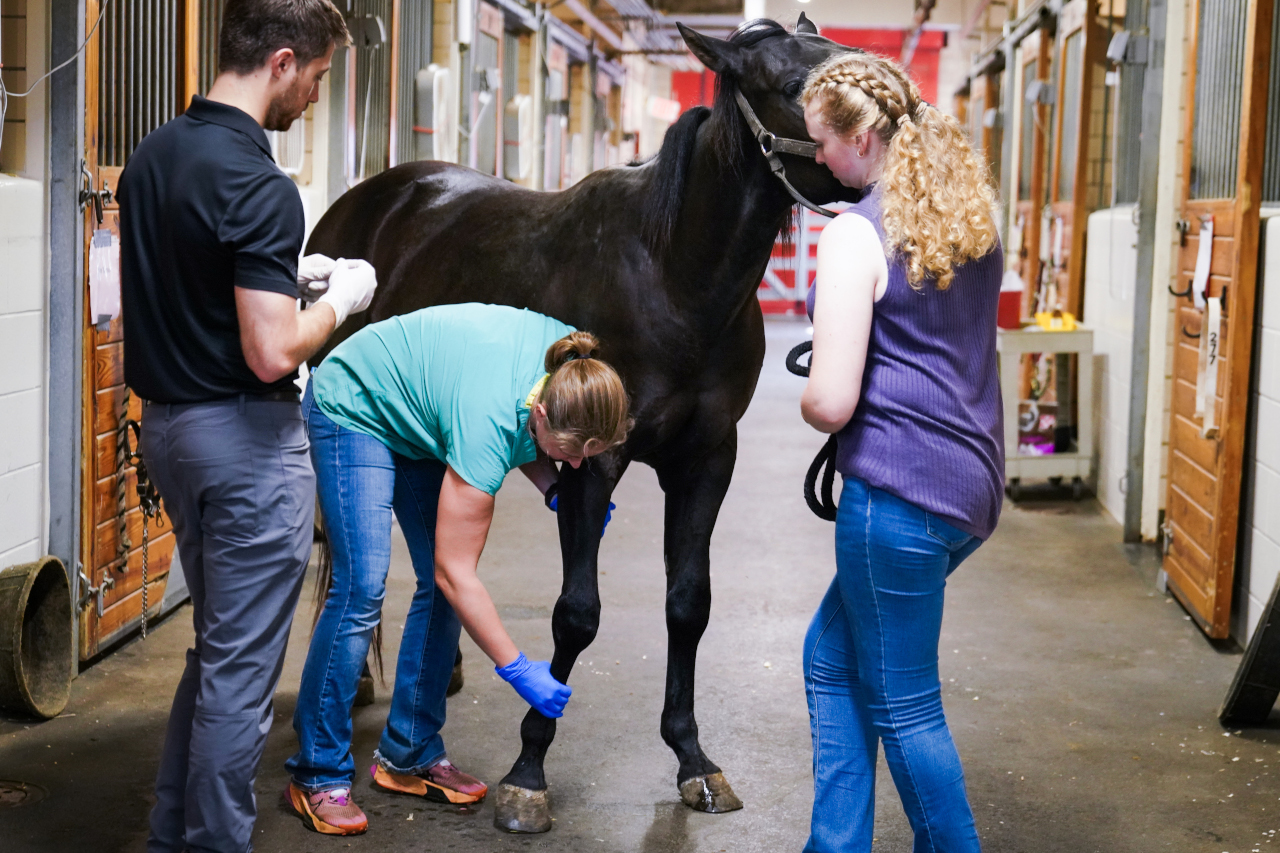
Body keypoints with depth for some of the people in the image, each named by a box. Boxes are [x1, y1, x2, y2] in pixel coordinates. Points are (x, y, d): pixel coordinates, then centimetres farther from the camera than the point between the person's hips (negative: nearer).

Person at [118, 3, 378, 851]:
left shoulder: (153, 155, 6)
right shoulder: (259, 185, -22)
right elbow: (272, 353, -26)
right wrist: (340, 299, -8)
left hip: (169, 422, 9)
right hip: (246, 438, -9)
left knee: (218, 645, 22)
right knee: (242, 664, 3)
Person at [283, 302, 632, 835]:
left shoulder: (573, 369, -22)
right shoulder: (487, 421, -40)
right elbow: (455, 571, -31)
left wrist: (555, 490, -16)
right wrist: (519, 671, -27)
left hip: (418, 415, 8)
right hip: (354, 408, -8)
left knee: (439, 588, 0)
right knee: (362, 586, -17)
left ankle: (410, 755, 10)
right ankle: (317, 775, -7)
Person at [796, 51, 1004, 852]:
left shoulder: (858, 235, -16)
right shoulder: (973, 216, 10)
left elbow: (830, 403, -20)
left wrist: (810, 404, 2)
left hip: (900, 492, -9)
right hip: (971, 480, 9)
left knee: (902, 702, 5)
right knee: (833, 658, 21)